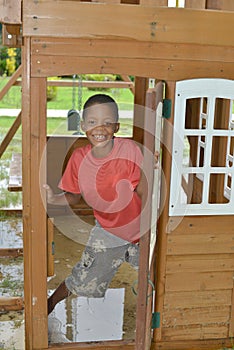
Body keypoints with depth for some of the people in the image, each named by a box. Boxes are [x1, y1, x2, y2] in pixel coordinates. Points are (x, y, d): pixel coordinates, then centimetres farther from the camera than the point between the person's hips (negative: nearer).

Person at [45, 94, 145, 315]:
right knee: (81, 283, 7)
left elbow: (142, 193, -20)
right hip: (107, 232, 1)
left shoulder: (130, 149, -22)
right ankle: (49, 304, 36)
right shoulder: (79, 157, -13)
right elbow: (74, 196, -1)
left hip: (139, 228, -1)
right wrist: (53, 199, -19)